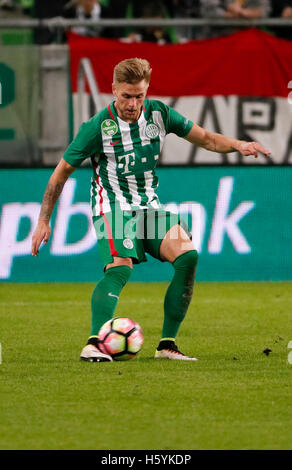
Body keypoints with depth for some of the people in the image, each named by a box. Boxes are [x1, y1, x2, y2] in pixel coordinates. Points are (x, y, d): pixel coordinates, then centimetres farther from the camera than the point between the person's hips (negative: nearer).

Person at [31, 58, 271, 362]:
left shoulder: (158, 114, 0)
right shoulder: (98, 126, -12)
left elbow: (204, 138, 10)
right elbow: (62, 171, -2)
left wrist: (236, 145, -10)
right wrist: (44, 221, -1)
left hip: (149, 206, 5)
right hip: (113, 208, -5)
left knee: (187, 255, -17)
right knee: (120, 268, -30)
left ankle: (167, 345, -10)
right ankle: (93, 344, -40)